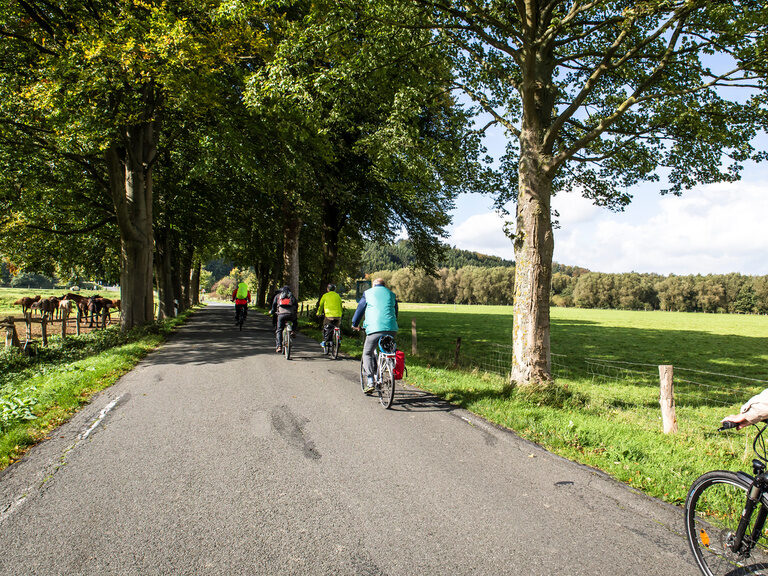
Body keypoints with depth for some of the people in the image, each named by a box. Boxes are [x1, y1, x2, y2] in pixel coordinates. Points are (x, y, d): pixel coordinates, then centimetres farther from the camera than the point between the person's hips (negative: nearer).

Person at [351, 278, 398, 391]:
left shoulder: (368, 293, 12)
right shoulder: (391, 294, 20)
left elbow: (360, 309, 18)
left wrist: (355, 324, 33)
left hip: (375, 329, -3)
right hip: (392, 329, 3)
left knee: (367, 354, 10)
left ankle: (370, 382, -1)